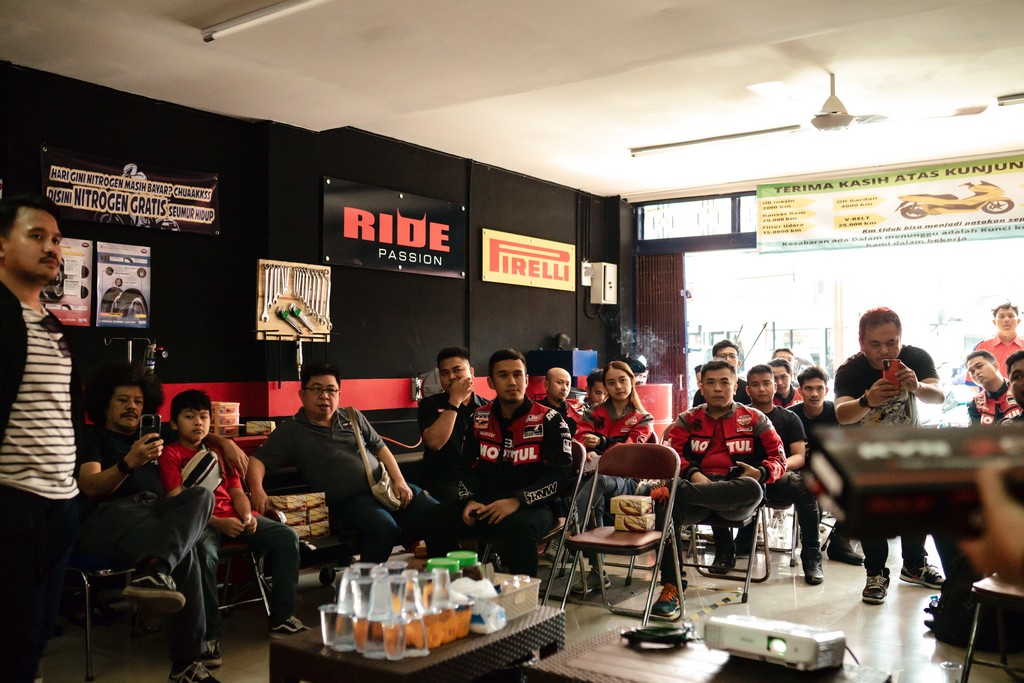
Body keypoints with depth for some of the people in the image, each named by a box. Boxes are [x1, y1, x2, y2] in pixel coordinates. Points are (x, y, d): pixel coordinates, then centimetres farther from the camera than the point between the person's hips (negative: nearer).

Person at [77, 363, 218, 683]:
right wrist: (129, 463, -19)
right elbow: (90, 487, 0)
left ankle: (154, 573, -53)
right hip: (107, 515, -5)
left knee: (202, 495, -33)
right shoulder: (93, 436, 17)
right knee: (185, 551, -37)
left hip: (155, 509, 5)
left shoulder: (154, 435, 34)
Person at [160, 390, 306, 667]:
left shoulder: (219, 452, 22)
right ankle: (209, 636, -27)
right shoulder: (171, 454, 4)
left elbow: (237, 491, 14)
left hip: (233, 516, 6)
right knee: (205, 552, -39)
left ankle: (282, 618, -4)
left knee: (287, 536, -13)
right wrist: (218, 523, -21)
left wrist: (247, 516, -10)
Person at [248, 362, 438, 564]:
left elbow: (380, 448, 17)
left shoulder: (352, 417, 16)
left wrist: (399, 481, 3)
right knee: (385, 528, -35)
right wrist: (257, 490, -23)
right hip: (350, 500, -5)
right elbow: (258, 460, -2)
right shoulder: (290, 432, 4)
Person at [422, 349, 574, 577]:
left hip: (533, 506, -4)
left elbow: (561, 475, -11)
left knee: (518, 526, -38)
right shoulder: (480, 419, 11)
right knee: (437, 517, -17)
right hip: (487, 504, 5)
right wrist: (470, 500, -7)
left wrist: (517, 501, -23)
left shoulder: (548, 420, -4)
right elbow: (468, 468, 15)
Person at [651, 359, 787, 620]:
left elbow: (779, 459, 14)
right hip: (698, 486, 1)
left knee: (753, 490, -38)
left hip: (735, 498, 0)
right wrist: (693, 474, -15)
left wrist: (761, 473, -9)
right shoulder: (688, 420, 22)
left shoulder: (754, 419, 20)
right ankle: (671, 587, -31)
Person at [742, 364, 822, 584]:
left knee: (804, 487, -34)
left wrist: (782, 464, -17)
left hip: (779, 478, 1)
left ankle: (811, 556, -24)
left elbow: (800, 457, 7)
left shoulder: (789, 418, 17)